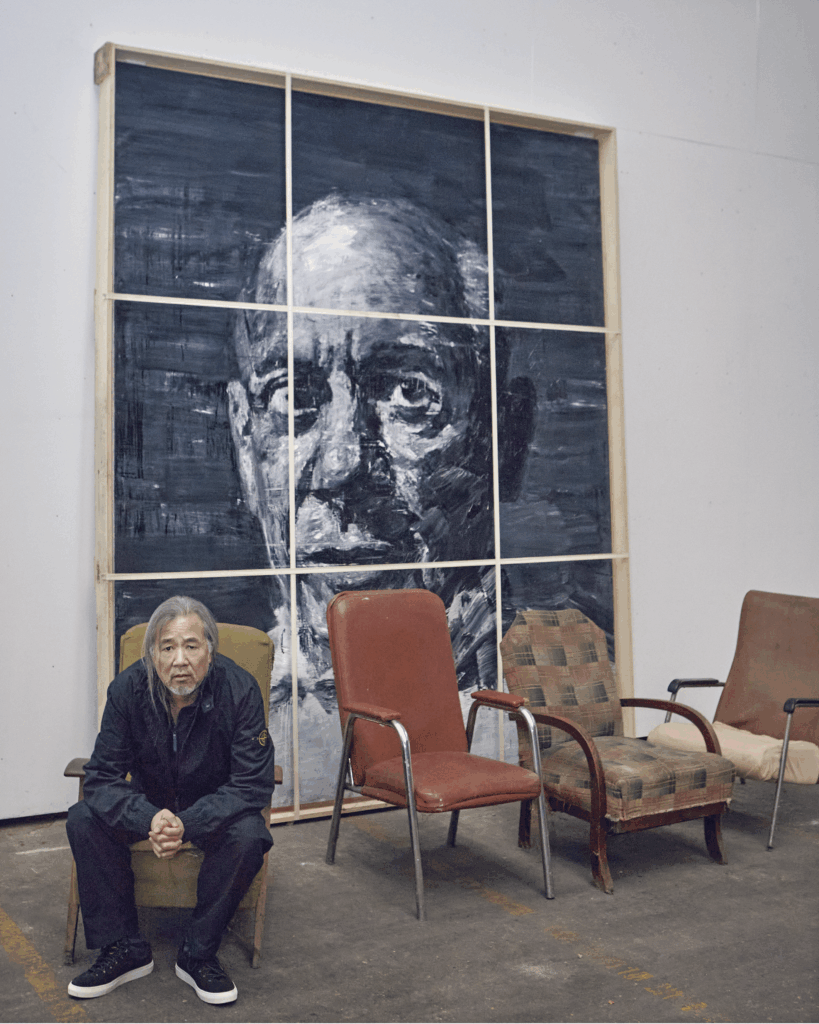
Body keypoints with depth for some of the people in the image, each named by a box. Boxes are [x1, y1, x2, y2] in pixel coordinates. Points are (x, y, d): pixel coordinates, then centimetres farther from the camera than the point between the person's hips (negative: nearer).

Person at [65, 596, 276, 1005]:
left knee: (249, 836, -32)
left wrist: (187, 823, -38)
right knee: (84, 820, -23)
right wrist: (149, 819, -38)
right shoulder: (128, 689, -19)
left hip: (215, 805, -2)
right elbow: (103, 777, -18)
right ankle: (123, 949, -9)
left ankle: (198, 954, -12)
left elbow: (252, 785, -25)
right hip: (150, 800, 2)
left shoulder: (240, 690, -26)